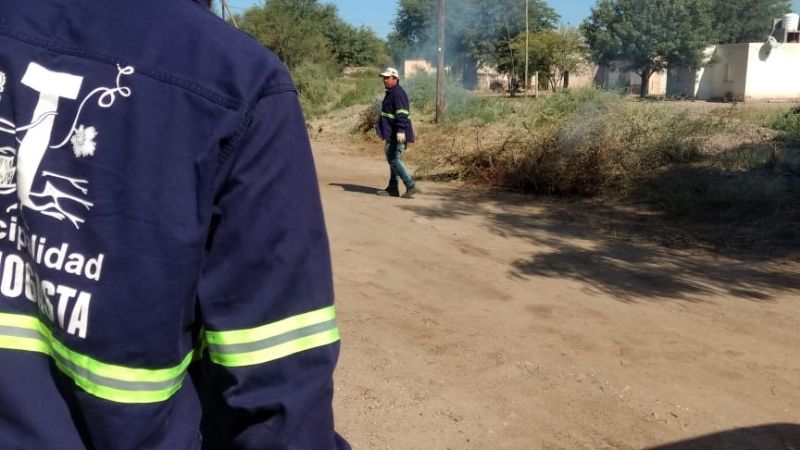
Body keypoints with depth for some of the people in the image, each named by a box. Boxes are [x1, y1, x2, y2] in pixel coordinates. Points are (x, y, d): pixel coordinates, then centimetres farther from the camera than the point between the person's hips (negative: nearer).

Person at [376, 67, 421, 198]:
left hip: (397, 135, -11)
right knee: (393, 160, 13)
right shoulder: (391, 93, 19)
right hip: (392, 134, 11)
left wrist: (400, 130, -32)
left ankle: (411, 186, -8)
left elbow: (402, 113, -24)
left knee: (394, 160, -10)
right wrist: (386, 135, 31)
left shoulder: (398, 93, -14)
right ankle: (392, 189, 19)